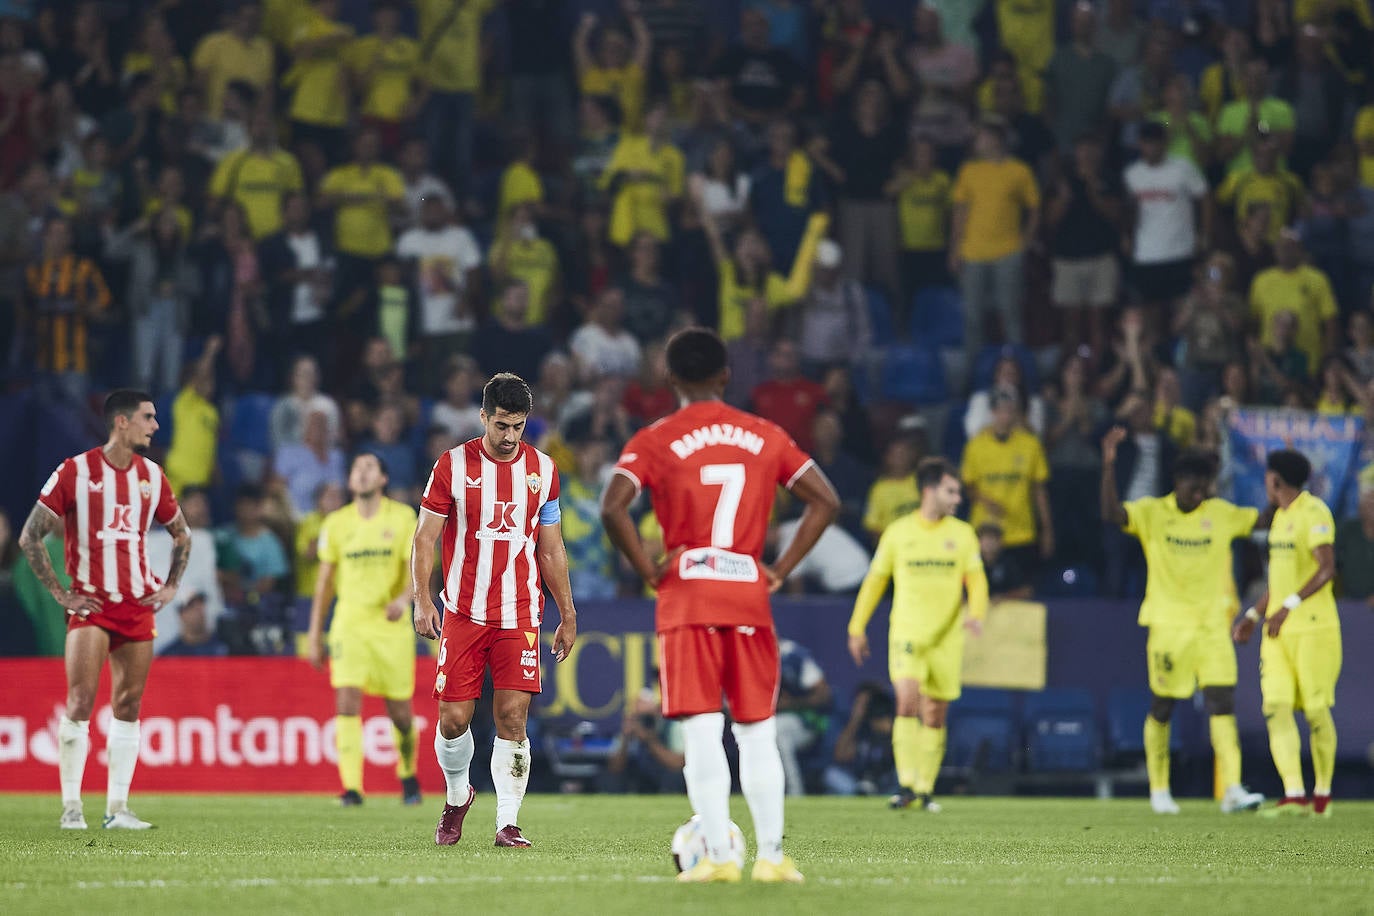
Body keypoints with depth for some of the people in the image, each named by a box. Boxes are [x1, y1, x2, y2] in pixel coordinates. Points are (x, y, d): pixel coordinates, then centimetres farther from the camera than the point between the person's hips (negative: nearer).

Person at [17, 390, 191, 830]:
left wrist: (170, 587, 12)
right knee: (80, 702, -12)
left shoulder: (152, 476, 9)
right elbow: (30, 537, -4)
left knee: (128, 706, 4)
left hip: (138, 605, 5)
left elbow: (181, 534, 24)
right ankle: (71, 807, -6)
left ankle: (118, 809, 8)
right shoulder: (75, 472, -6)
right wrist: (60, 593, -7)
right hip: (90, 604, -5)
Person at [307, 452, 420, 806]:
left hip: (391, 626, -1)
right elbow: (324, 581, 12)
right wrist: (315, 635, 11)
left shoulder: (403, 518, 1)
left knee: (399, 711, 5)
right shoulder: (336, 523, 7)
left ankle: (408, 774, 32)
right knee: (347, 703, -16)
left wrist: (404, 598, -28)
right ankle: (352, 788, -18)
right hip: (349, 626, 1)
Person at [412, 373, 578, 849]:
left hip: (519, 615, 1)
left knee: (513, 718, -9)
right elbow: (425, 538, 0)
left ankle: (507, 823, -6)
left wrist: (568, 616, 14)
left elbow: (551, 548, 14)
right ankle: (457, 796, 27)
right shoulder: (453, 465, -1)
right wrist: (423, 600, -12)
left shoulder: (542, 469, 7)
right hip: (463, 613, -1)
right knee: (454, 719, -1)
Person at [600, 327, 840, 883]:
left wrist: (648, 571, -6)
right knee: (758, 732, 9)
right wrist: (782, 570, 7)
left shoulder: (655, 441, -1)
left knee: (701, 733, -3)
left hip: (687, 596, -3)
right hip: (750, 596, 3)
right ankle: (771, 855, 5)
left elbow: (612, 508, -16)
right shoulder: (765, 437, 9)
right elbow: (825, 501, 7)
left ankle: (718, 855, -9)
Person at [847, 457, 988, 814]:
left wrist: (977, 614, -17)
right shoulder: (898, 533, 4)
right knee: (908, 701, -20)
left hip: (946, 636, 2)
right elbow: (875, 579, 11)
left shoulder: (963, 534, 7)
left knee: (935, 715, 5)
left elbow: (976, 580, 3)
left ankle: (925, 789, 15)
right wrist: (858, 627, 9)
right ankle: (906, 784, -19)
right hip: (907, 634, -2)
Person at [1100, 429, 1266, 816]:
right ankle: (1159, 791, 20)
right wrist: (1109, 465, -28)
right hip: (1167, 624, -2)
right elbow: (1112, 514, -18)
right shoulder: (1152, 512, -2)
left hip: (1212, 624, 2)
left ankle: (1232, 790, -16)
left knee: (1222, 703, -10)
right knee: (1161, 709, 6)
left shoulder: (1222, 514, 7)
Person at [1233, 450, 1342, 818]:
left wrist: (1288, 607, -26)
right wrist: (1253, 615, 23)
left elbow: (1327, 569, -20)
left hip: (1314, 627, -8)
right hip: (1279, 633, 8)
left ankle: (1322, 794, 13)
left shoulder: (1313, 512, -10)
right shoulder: (1280, 516, 17)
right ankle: (1293, 794, -12)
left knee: (1316, 711, -1)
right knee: (1276, 708, -6)